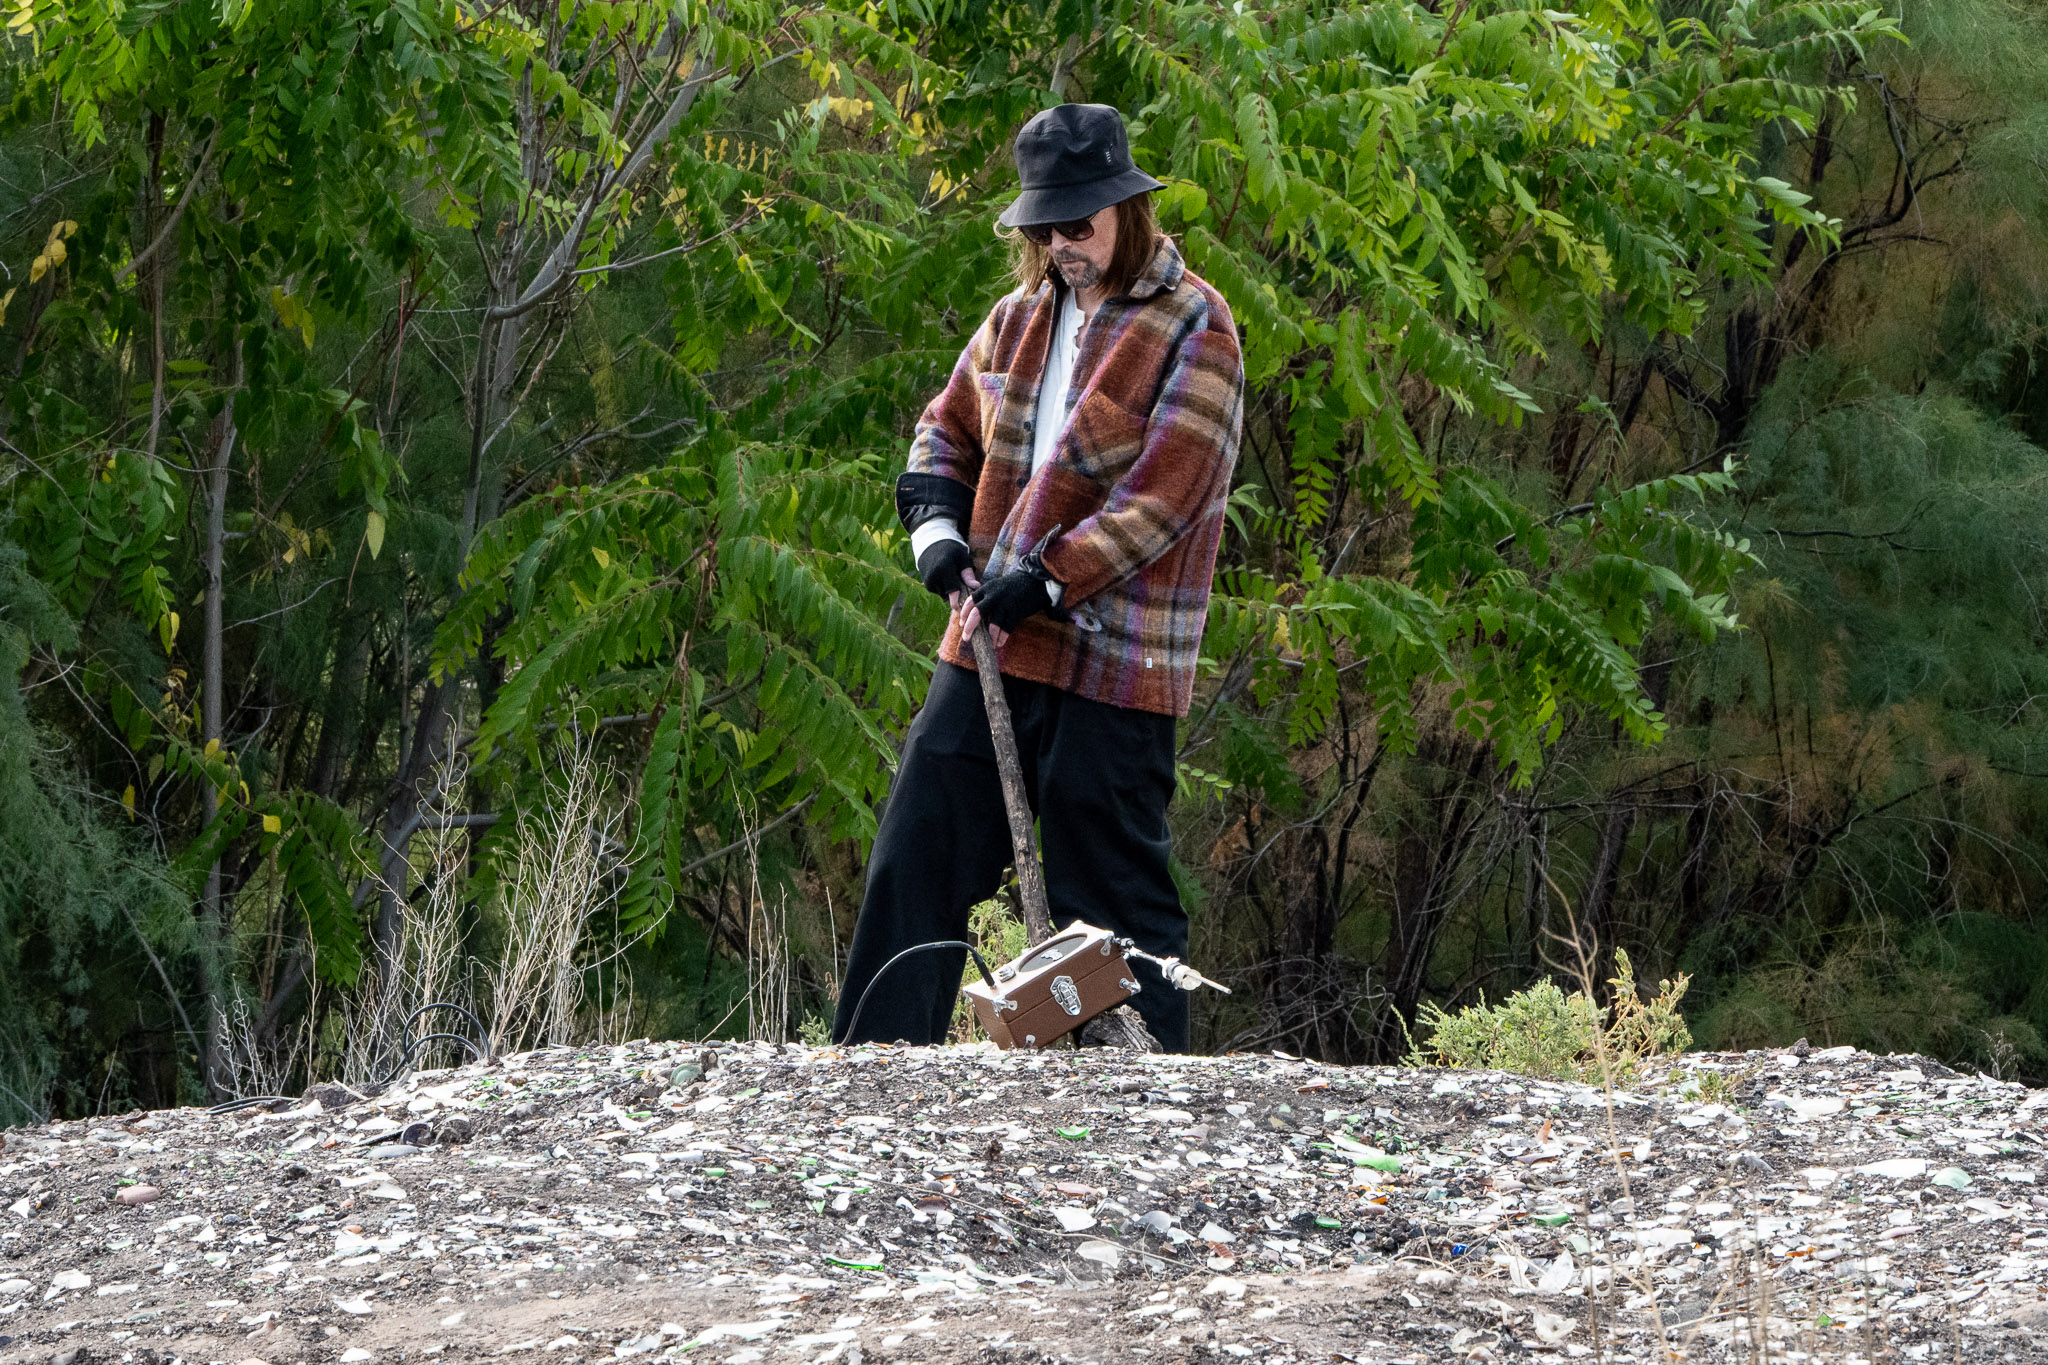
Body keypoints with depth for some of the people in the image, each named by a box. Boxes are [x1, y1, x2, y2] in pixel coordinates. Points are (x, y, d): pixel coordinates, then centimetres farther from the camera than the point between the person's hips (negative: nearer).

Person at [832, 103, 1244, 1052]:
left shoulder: (1192, 328, -7)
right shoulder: (1020, 317, 14)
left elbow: (1167, 490, -15)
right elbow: (948, 427, 25)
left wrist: (1051, 578, -19)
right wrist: (936, 527, 5)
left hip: (1112, 661, -7)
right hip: (990, 646, 7)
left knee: (1110, 886, -3)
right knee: (918, 853, 5)